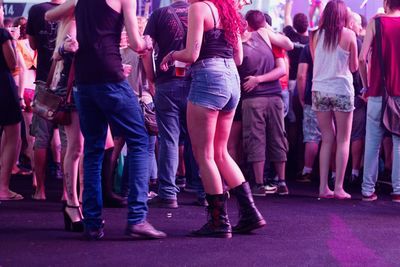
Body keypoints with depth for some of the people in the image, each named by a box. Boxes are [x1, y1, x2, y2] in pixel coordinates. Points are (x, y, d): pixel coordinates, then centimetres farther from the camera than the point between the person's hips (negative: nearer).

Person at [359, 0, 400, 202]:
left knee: (372, 142, 5)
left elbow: (362, 59, -7)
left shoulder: (375, 22, -1)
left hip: (377, 92, 0)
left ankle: (368, 190, 6)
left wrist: (366, 85, 6)